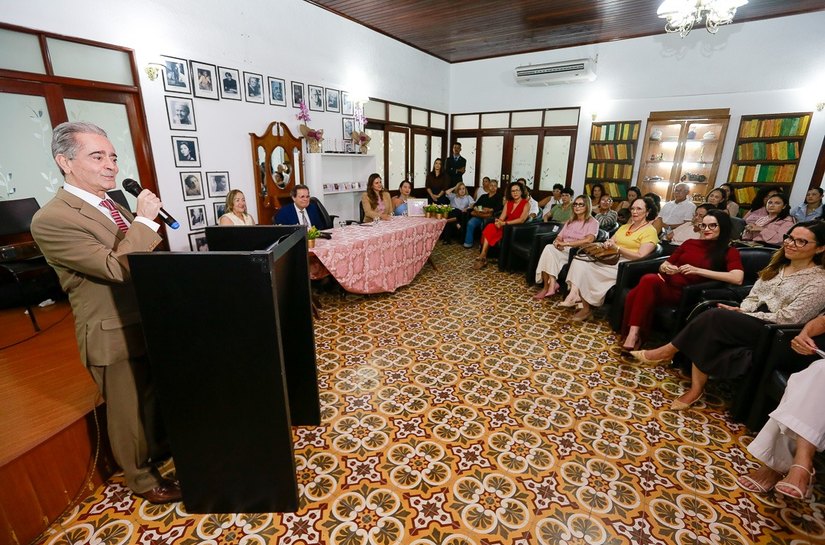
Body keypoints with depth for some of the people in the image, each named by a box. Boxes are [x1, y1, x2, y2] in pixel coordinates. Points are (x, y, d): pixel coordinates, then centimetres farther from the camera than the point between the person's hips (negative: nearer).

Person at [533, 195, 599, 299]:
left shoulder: (593, 222, 4)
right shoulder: (570, 221, 24)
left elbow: (588, 240, -15)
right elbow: (559, 237, 16)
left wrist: (566, 243, -17)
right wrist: (557, 242, -10)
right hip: (563, 251, 5)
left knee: (549, 251, -32)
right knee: (549, 248, -30)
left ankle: (548, 286, -27)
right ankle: (549, 285, -31)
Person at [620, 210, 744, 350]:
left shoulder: (729, 252, 9)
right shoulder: (690, 243, 21)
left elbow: (737, 278, -11)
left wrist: (697, 271, -16)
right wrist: (665, 267, -3)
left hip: (682, 292, -3)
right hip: (664, 282, 4)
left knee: (649, 280, -36)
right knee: (632, 296, -32)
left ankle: (634, 334, -33)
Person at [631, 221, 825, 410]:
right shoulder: (777, 266, 16)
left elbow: (788, 318, -13)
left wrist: (743, 315, -13)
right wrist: (742, 310, -6)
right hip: (752, 322, 6)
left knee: (715, 316, -31)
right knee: (705, 337, -26)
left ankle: (668, 351, -19)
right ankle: (696, 388, -27)